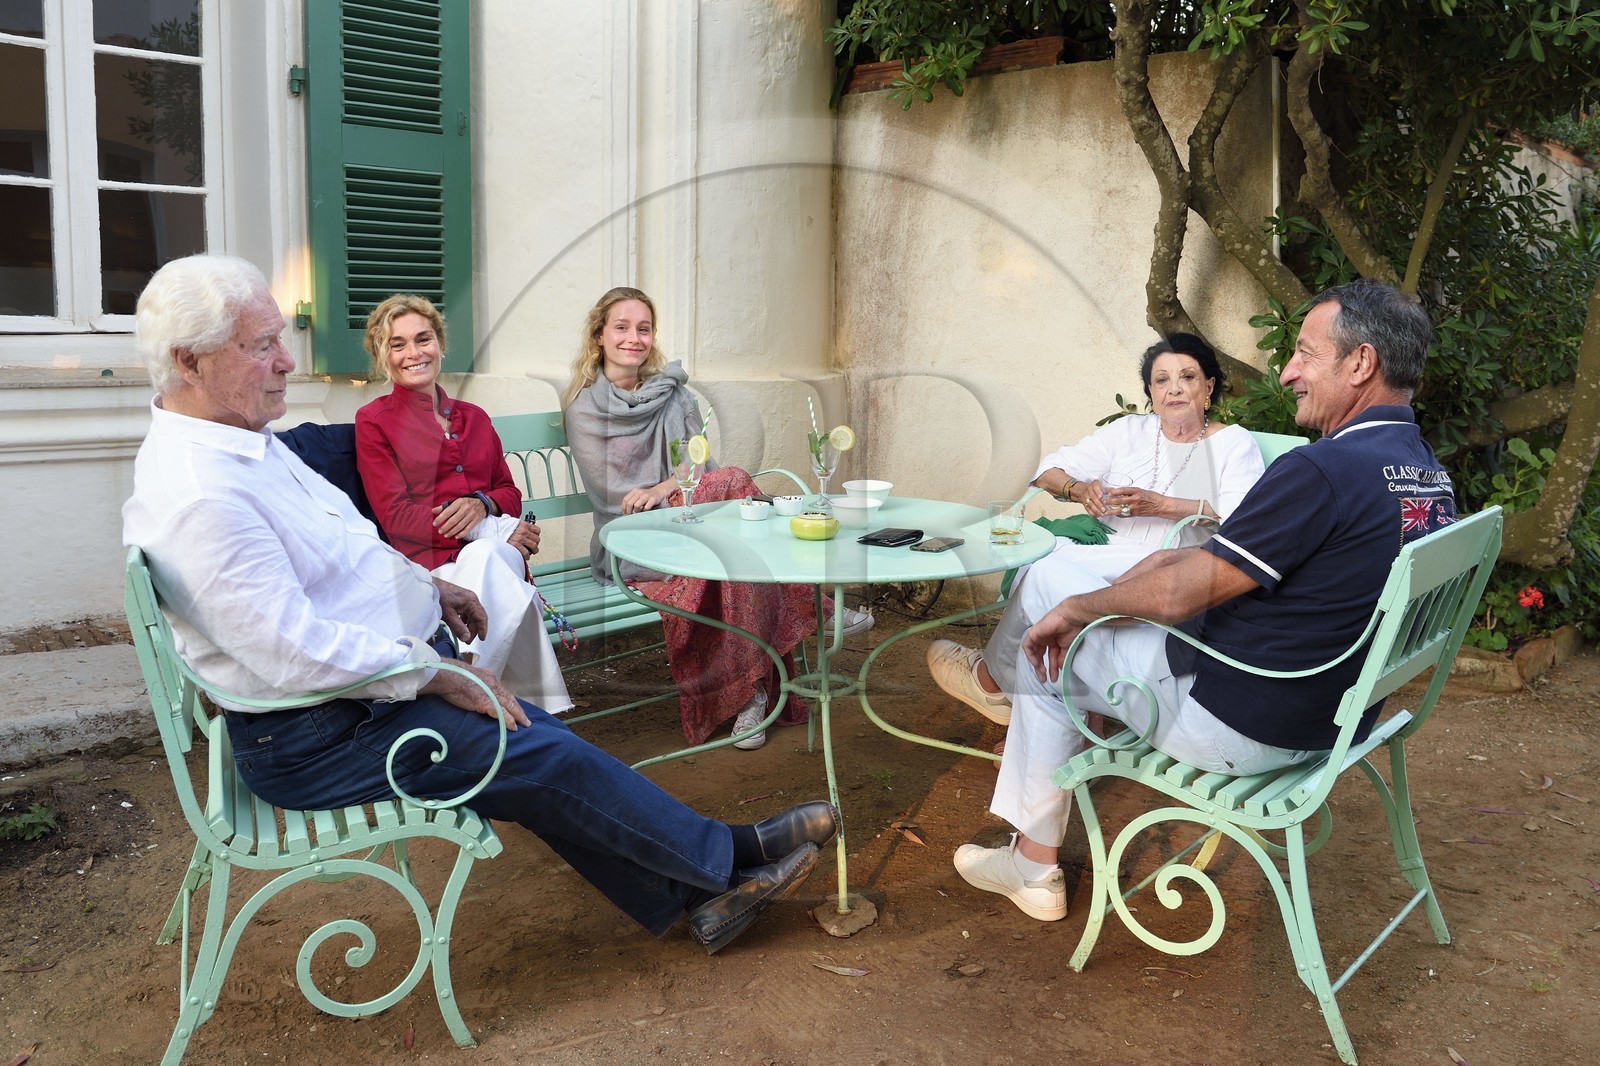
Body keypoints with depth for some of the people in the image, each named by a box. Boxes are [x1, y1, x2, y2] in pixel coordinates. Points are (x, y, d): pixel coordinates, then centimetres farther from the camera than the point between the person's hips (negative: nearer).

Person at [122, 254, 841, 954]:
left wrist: (426, 585, 14)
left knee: (546, 749, 5)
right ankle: (734, 858, 8)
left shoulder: (239, 440, 8)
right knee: (553, 762, -9)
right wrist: (437, 674, -21)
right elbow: (292, 649, -30)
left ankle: (692, 896, 15)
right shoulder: (197, 494, -26)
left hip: (383, 674, 10)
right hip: (320, 738, -10)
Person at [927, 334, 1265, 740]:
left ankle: (995, 677, -4)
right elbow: (1049, 470, 15)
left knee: (1053, 563, -26)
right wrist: (1079, 488, -8)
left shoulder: (1234, 443, 9)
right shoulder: (1131, 431, 20)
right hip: (1108, 560, 5)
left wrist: (1161, 504, -18)